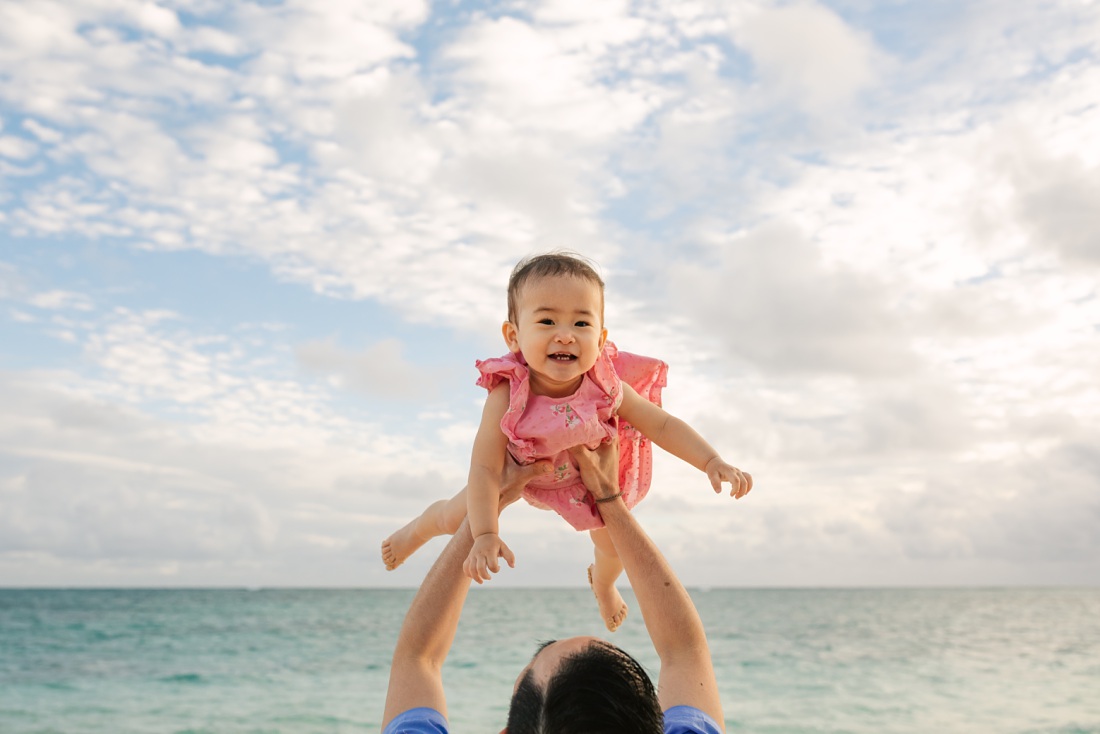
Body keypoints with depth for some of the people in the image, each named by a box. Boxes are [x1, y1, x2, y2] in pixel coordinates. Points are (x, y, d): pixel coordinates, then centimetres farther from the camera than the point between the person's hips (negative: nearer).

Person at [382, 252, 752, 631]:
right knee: (456, 517, 9)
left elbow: (662, 425, -25)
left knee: (614, 542, 7)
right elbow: (485, 469, -37)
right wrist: (485, 535, -44)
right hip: (521, 469, -1)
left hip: (590, 477, 1)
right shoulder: (507, 396, -42)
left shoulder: (609, 389, -37)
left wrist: (713, 462, -35)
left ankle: (602, 584, 49)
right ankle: (420, 528, 51)